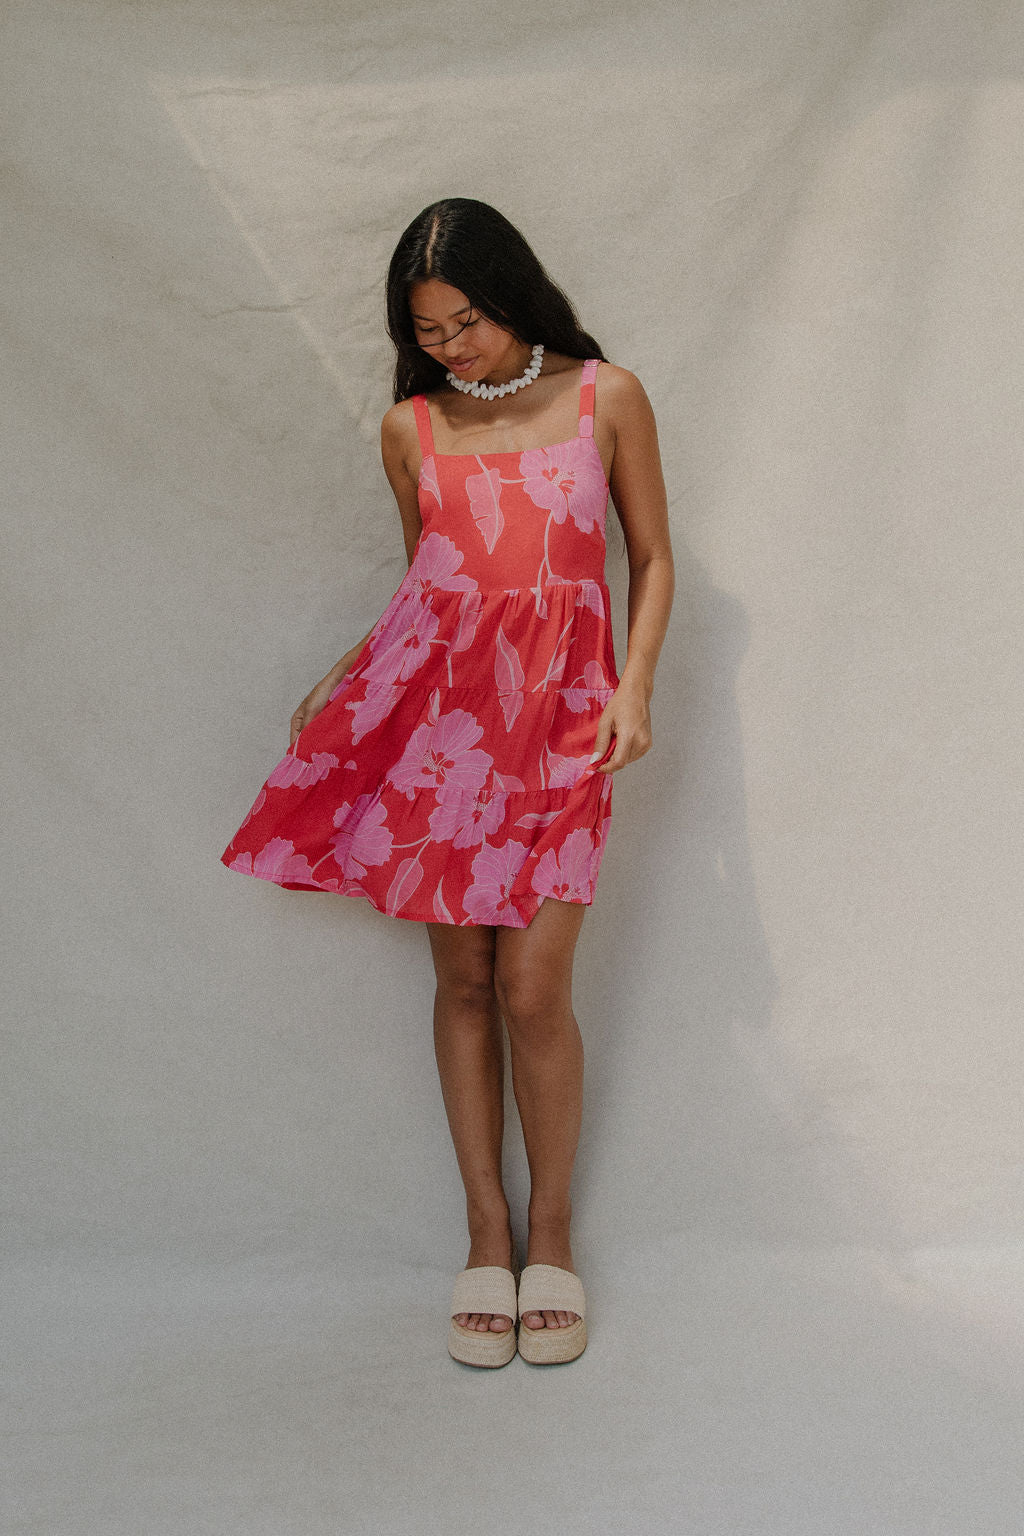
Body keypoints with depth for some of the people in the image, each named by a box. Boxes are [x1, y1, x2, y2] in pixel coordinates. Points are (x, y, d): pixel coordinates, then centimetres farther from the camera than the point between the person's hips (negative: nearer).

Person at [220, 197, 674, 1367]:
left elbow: (652, 560, 7)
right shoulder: (411, 428, 9)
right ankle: (486, 1233, 19)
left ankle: (551, 1233, 14)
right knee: (462, 979, 5)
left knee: (532, 987, -7)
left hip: (557, 709, -2)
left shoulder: (605, 396, 4)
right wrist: (347, 678, 10)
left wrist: (633, 689, -5)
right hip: (431, 701, 2)